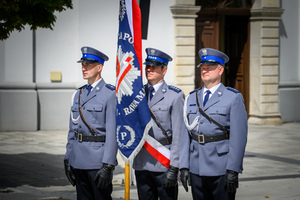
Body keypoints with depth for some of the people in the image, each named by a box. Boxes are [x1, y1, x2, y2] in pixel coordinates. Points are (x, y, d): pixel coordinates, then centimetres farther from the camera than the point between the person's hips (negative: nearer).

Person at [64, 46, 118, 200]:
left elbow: (112, 133, -13)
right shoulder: (78, 94, 14)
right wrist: (67, 159, 12)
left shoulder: (111, 94, -8)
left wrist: (107, 166, -18)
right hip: (79, 161, 7)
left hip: (98, 160, -7)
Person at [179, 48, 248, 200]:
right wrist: (184, 167, 4)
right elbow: (186, 134, 10)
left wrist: (233, 170, -14)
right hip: (197, 170, 5)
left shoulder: (234, 98, -3)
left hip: (221, 170, -4)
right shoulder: (192, 98, 12)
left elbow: (239, 137, -8)